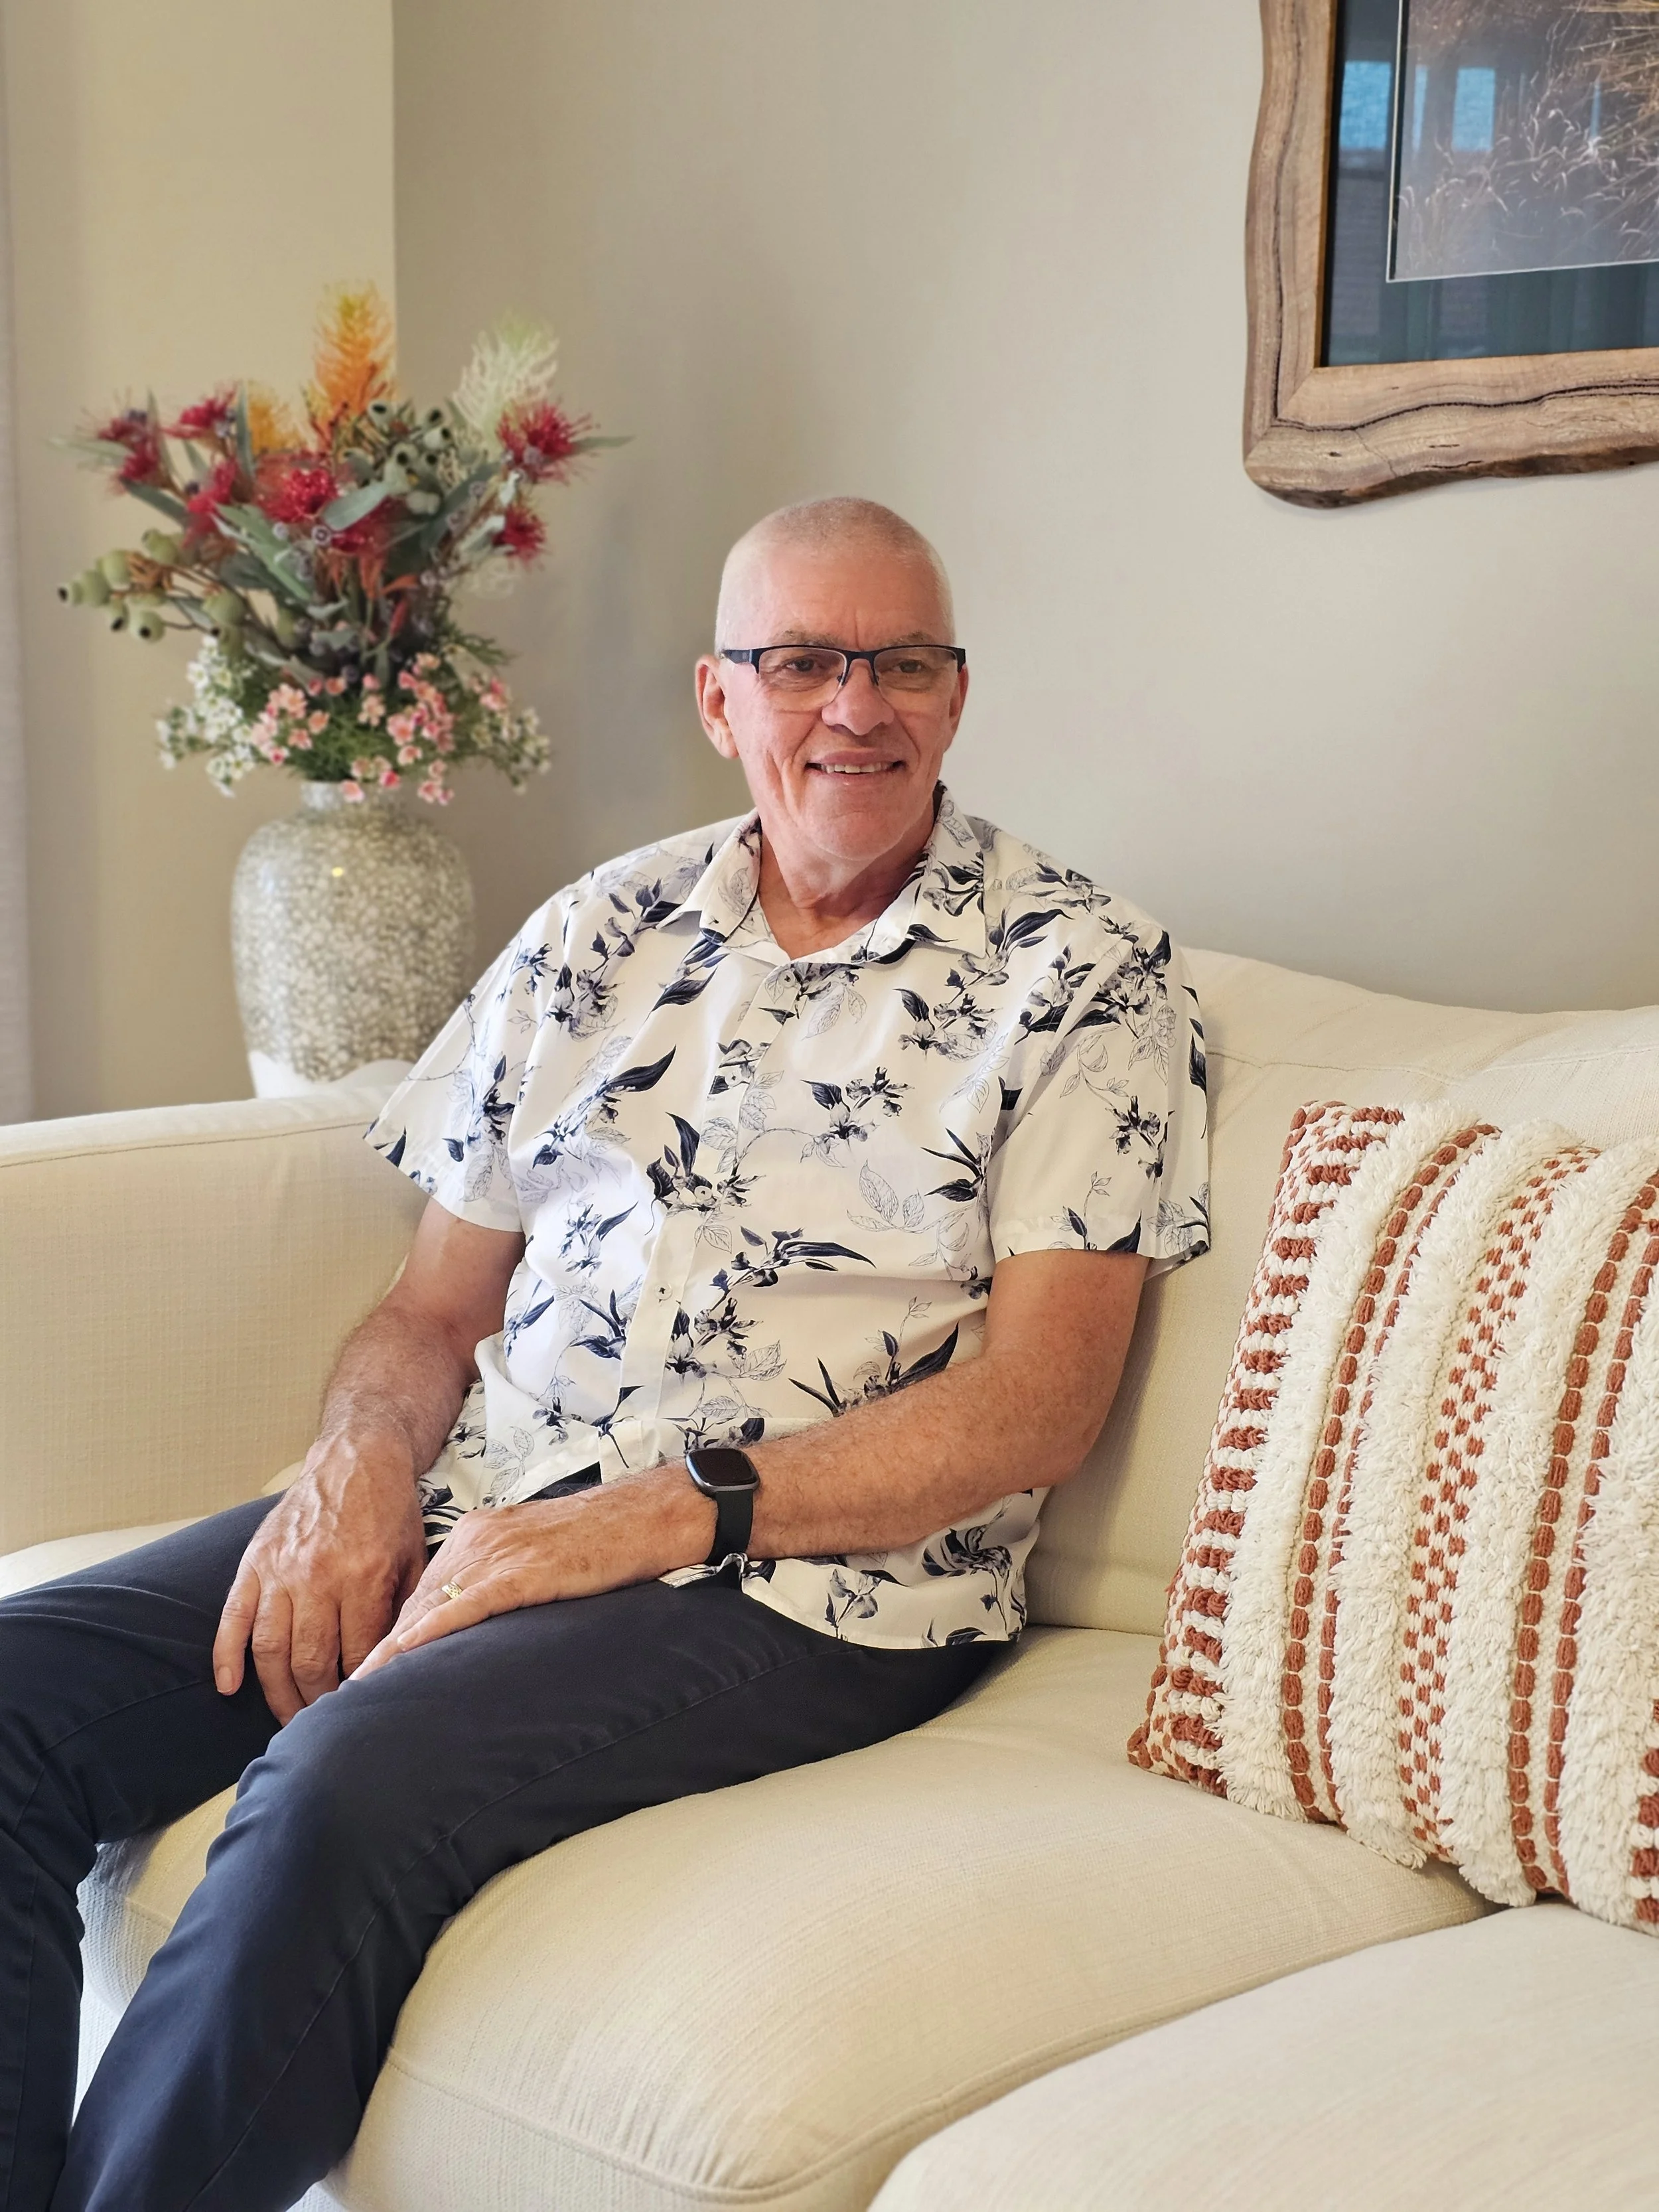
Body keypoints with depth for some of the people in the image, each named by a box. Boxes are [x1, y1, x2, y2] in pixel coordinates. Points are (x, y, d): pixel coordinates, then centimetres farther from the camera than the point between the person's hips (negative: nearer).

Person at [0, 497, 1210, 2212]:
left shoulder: (1081, 974, 2)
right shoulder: (603, 933, 17)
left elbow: (1037, 1405, -7)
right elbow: (438, 1305, 17)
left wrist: (661, 1513, -16)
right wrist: (361, 1461, -7)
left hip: (805, 1573, -5)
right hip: (485, 1503, 6)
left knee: (348, 1775, -33)